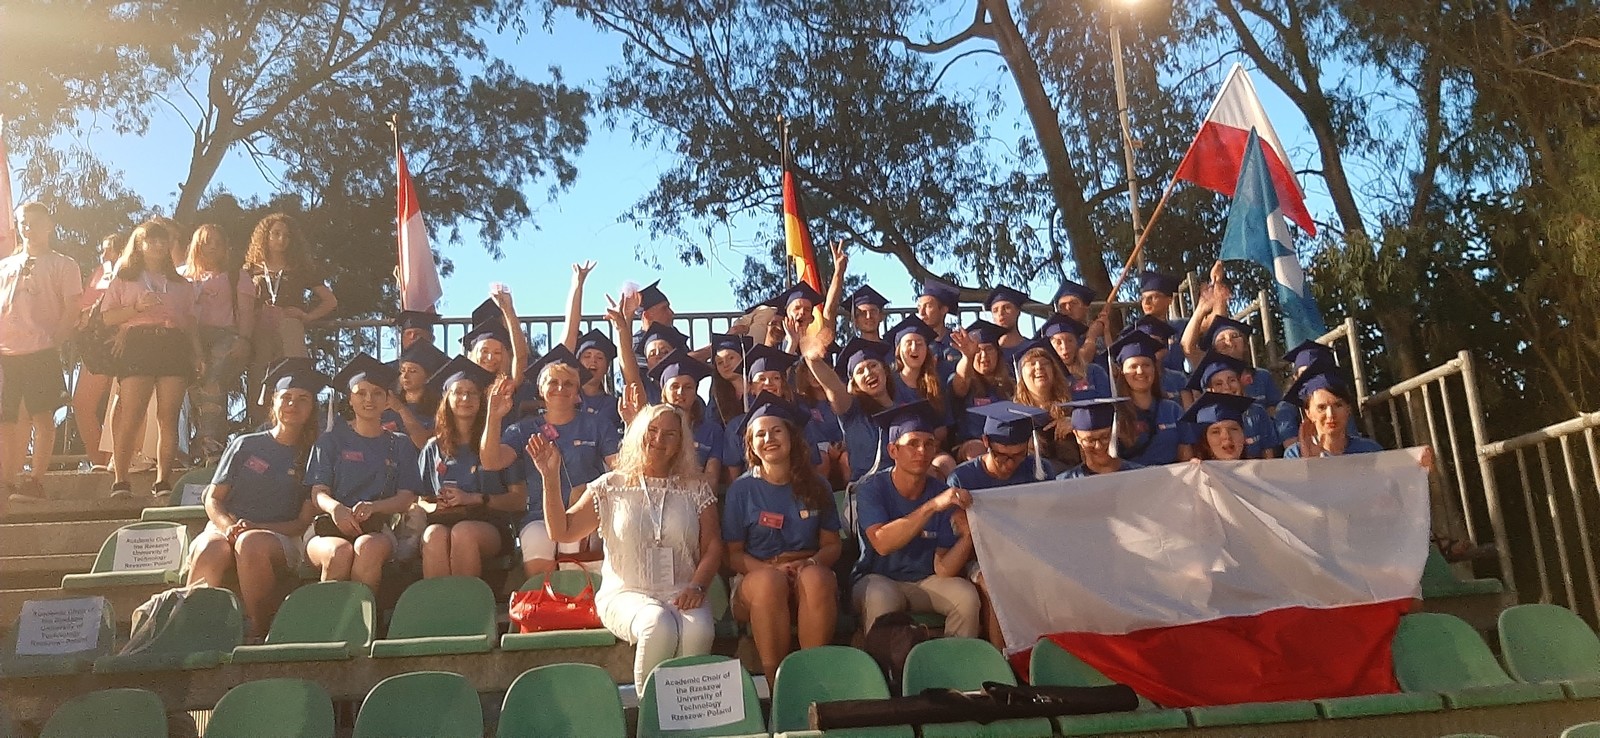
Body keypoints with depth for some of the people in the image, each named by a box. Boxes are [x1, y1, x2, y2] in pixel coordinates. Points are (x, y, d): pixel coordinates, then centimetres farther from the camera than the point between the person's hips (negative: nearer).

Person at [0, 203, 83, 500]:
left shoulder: (62, 264, 8)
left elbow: (71, 310, 1)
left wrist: (54, 340, -10)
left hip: (41, 352, -4)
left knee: (41, 416, -5)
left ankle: (35, 480, -2)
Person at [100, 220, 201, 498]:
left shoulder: (181, 284, 25)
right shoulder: (124, 279, 17)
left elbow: (191, 322, 21)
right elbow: (108, 316, 8)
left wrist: (198, 353, 10)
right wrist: (137, 308, -9)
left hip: (174, 347, 2)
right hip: (136, 344, -2)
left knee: (168, 416, -5)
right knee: (131, 414, -12)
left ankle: (163, 480, -5)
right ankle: (119, 480, -9)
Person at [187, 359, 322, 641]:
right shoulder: (245, 445, 16)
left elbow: (303, 521, 5)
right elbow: (212, 500, 12)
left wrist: (254, 528, -10)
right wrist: (228, 525, -11)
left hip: (280, 538, -1)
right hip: (225, 529, 1)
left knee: (251, 544, -38)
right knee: (209, 550, -35)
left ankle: (258, 633, -29)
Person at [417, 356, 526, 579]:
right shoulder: (433, 449, 22)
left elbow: (519, 500, 6)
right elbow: (420, 500, 20)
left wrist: (474, 499, -5)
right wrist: (432, 507, -4)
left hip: (491, 527, -2)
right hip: (443, 521, 2)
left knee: (463, 532, -38)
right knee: (434, 534, -36)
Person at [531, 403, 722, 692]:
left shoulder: (696, 489, 12)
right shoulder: (611, 487, 9)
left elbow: (712, 546, 7)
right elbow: (562, 532, 3)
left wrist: (697, 587, -10)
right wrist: (551, 477, -6)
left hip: (680, 594, 1)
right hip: (625, 594, -1)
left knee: (698, 629, -34)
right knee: (659, 625, -35)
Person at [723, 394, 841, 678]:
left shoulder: (816, 487, 11)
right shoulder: (741, 489, 5)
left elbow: (832, 544, 11)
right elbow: (733, 554, 4)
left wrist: (811, 562, -12)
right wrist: (768, 568, -15)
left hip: (810, 572, 1)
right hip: (756, 577, -1)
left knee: (816, 578, -34)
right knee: (771, 581, -36)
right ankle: (774, 678, -31)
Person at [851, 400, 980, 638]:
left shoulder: (944, 494, -5)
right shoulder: (871, 487, -12)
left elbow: (943, 569, -8)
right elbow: (882, 543, -30)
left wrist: (967, 536, -27)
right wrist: (932, 506, -37)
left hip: (926, 581, 3)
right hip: (877, 579, -3)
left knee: (966, 595, -24)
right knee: (882, 598, -35)